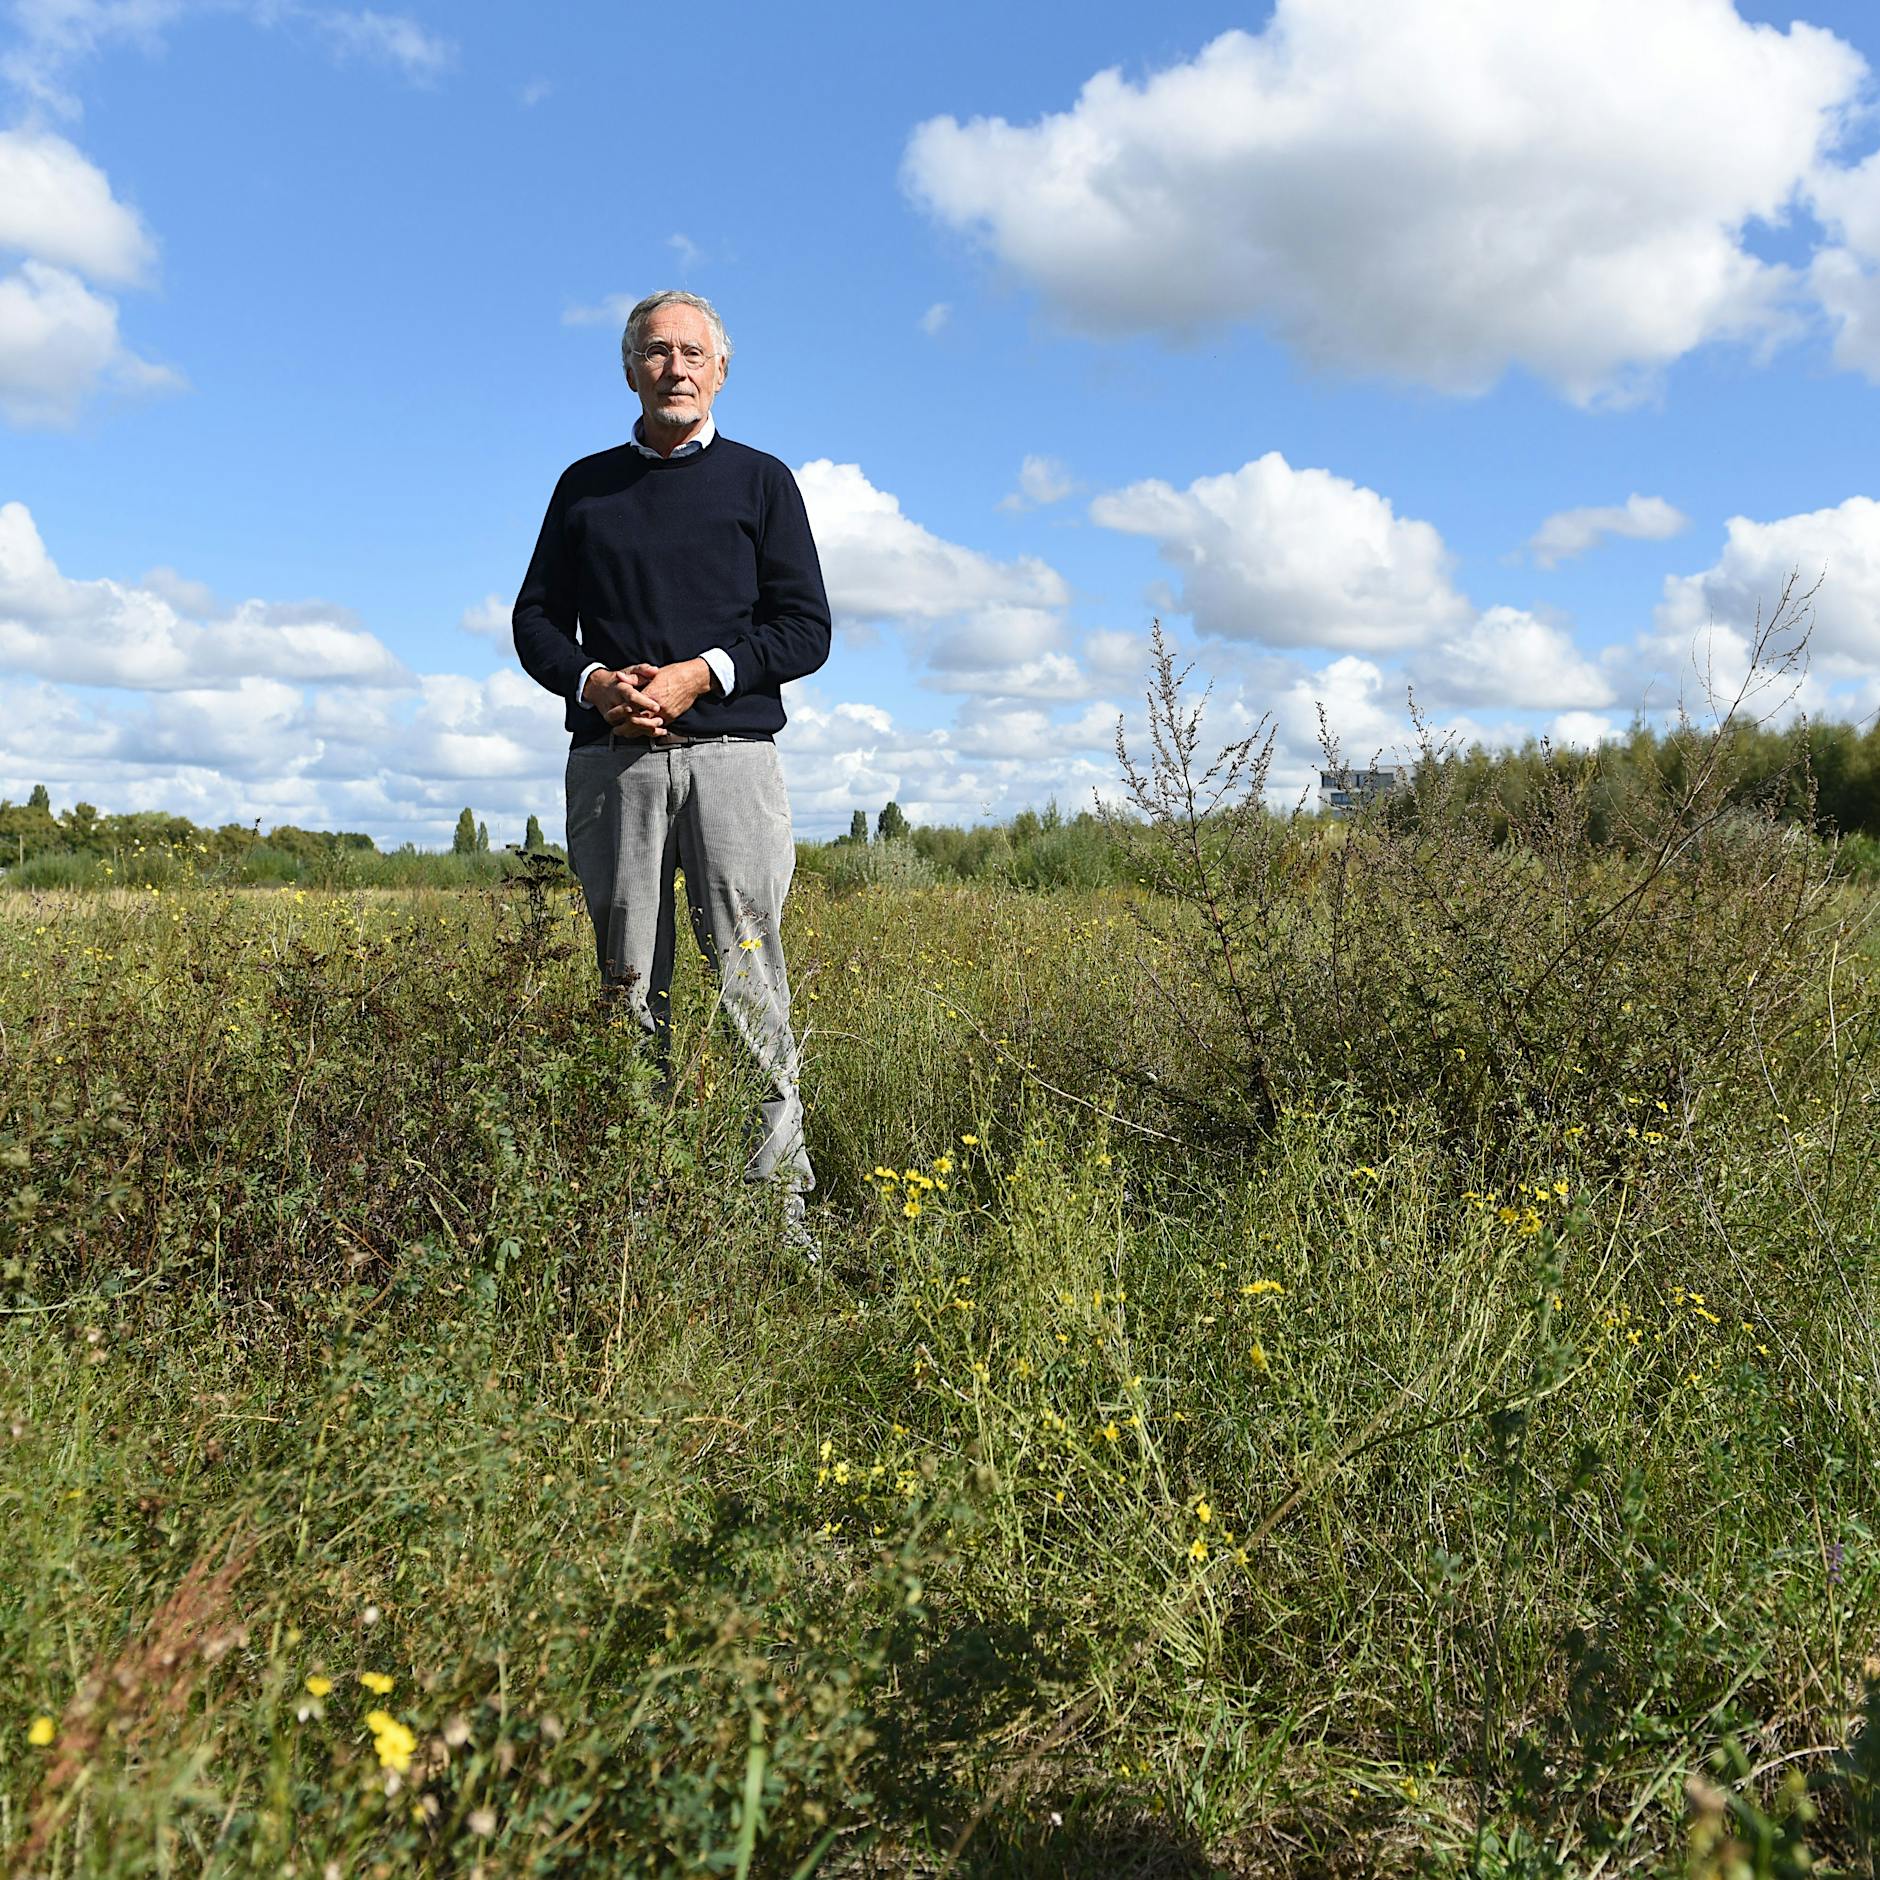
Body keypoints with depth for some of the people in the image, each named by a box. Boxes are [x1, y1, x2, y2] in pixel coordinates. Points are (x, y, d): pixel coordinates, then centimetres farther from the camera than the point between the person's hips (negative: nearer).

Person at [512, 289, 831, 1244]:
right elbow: (537, 620, 16)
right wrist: (594, 682, -6)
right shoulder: (586, 485, 19)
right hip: (610, 759, 2)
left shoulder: (760, 481, 12)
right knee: (629, 991, 2)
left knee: (749, 983, -9)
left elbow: (806, 629, 5)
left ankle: (783, 1211, -6)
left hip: (728, 750, -2)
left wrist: (700, 673, -10)